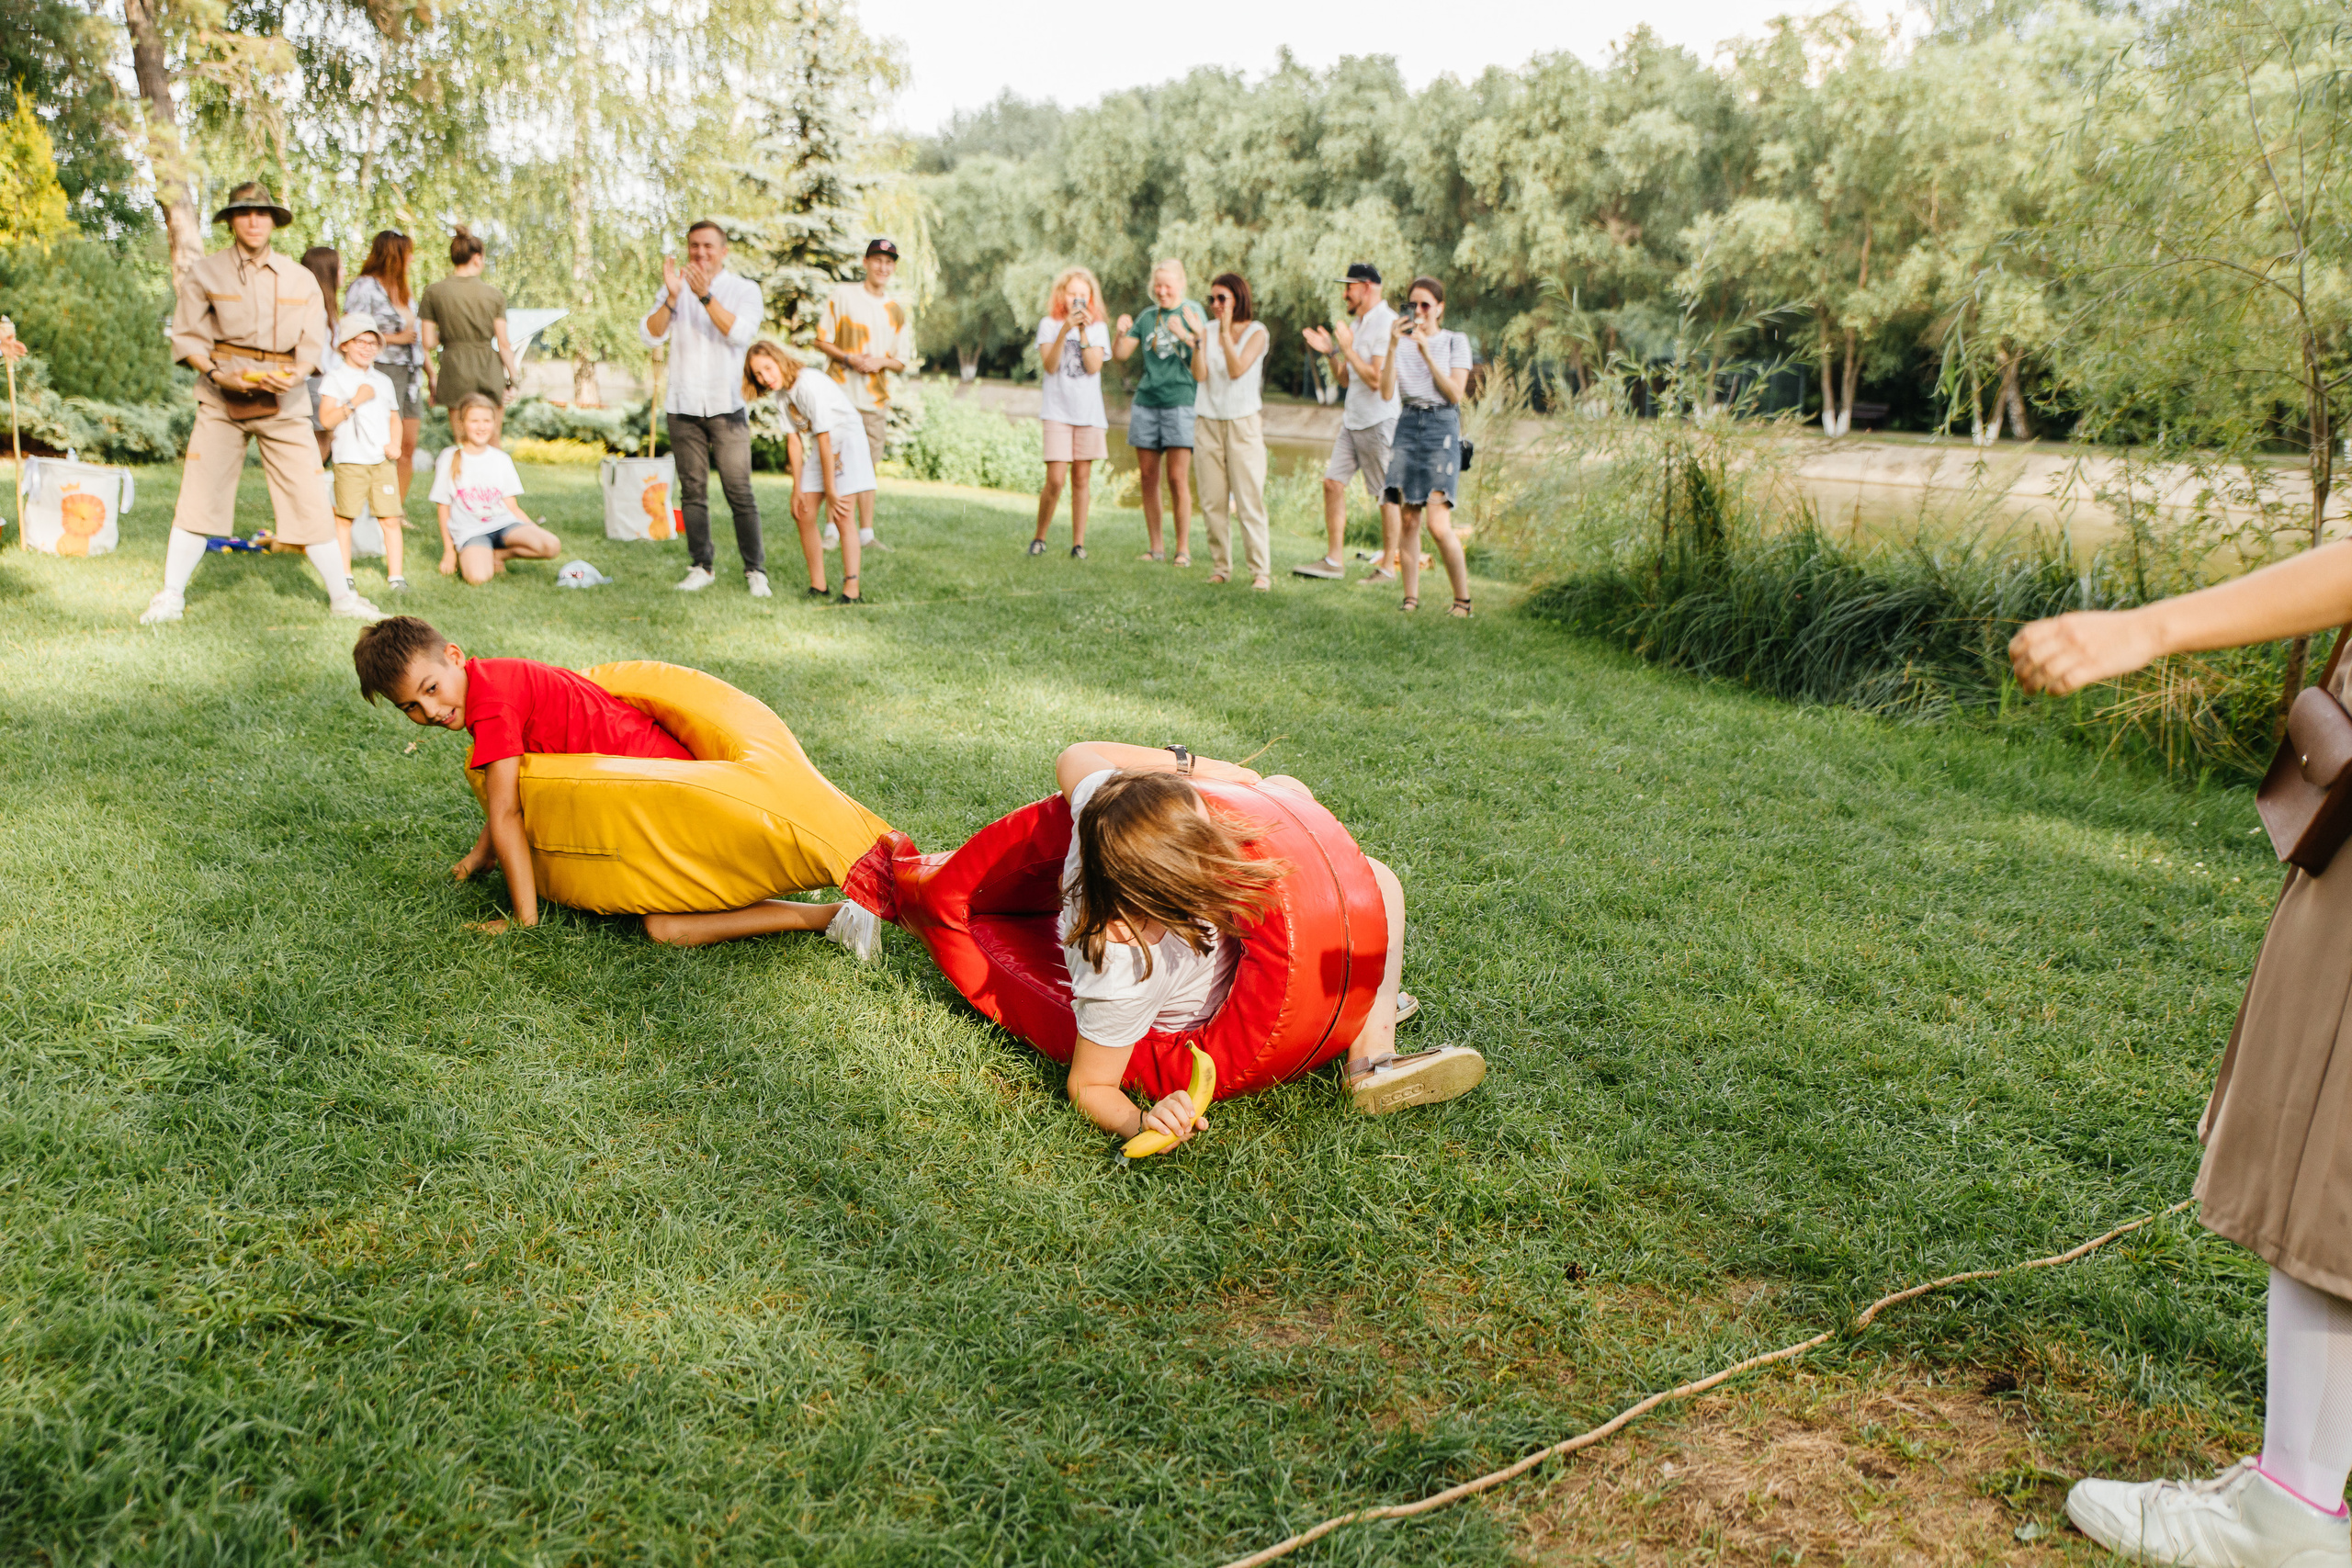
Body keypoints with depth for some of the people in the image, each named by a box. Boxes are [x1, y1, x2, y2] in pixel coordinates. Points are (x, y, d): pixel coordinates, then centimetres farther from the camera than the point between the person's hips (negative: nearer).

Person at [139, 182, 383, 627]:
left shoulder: (300, 279, 9)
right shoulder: (205, 273, 4)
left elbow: (313, 344, 6)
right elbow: (186, 337, 4)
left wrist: (294, 375, -15)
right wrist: (219, 373, -14)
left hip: (284, 402, 1)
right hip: (222, 397, 0)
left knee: (309, 494, -3)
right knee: (199, 492, -3)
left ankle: (341, 597, 6)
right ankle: (171, 596, 7)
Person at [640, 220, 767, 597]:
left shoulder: (744, 289, 6)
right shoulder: (674, 289, 13)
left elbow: (740, 333, -12)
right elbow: (651, 335, 0)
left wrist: (705, 296, -20)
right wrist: (672, 297, -14)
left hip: (727, 406, -3)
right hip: (683, 406, 3)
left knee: (739, 491, -7)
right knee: (692, 491, 4)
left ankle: (755, 569, -2)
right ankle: (701, 567, 12)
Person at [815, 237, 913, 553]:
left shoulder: (898, 313, 11)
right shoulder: (841, 295, 3)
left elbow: (902, 361, 12)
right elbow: (821, 341, 3)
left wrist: (879, 362, -9)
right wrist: (849, 358, -14)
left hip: (876, 396, 3)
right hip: (841, 393, -3)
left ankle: (866, 532, 10)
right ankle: (831, 529, 2)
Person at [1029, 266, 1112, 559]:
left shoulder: (1099, 328, 9)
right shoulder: (1049, 324, 6)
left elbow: (1093, 367, -5)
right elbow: (1049, 365, -8)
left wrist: (1083, 331, -12)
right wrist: (1065, 330, -16)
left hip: (1090, 412, 2)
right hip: (1058, 411, -2)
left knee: (1081, 478, 3)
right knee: (1055, 480, -11)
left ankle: (1078, 543, 9)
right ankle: (1039, 537, 6)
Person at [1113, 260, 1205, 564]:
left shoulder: (1193, 312, 2)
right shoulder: (1147, 317, 14)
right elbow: (1120, 356, 11)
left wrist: (1189, 337, -24)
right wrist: (1122, 333, -7)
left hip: (1179, 400, -5)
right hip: (1146, 402, 5)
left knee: (1178, 477, -9)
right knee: (1148, 477, 4)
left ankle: (1183, 548, -2)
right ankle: (1155, 547, 11)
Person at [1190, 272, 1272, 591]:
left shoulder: (1256, 331, -1)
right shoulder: (1209, 330, 7)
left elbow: (1237, 370, -15)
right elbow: (1199, 374, -4)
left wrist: (1226, 330, -17)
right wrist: (1198, 339, -13)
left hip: (1243, 423, -3)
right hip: (1208, 422, 3)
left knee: (1249, 500, -7)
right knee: (1212, 502, 3)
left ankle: (1261, 571, -4)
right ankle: (1220, 568, 12)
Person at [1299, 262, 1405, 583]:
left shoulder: (1387, 323, -14)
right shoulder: (1356, 323, 15)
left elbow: (1376, 379, -22)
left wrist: (1348, 349, -15)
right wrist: (1331, 351, 4)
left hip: (1379, 421, -9)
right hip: (1353, 420, 9)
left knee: (1387, 495, -1)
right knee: (1333, 481, 4)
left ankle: (1388, 567, 7)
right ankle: (1333, 560, 9)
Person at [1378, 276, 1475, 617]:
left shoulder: (1455, 342, 6)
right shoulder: (1401, 342, 13)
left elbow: (1454, 393, -5)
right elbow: (1386, 392, 0)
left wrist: (1427, 354, -10)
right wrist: (1393, 347, -9)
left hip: (1442, 427, -3)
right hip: (1408, 425, 3)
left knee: (1438, 523, -14)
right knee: (1408, 519, 0)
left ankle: (1463, 599, -1)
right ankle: (1411, 598, 7)